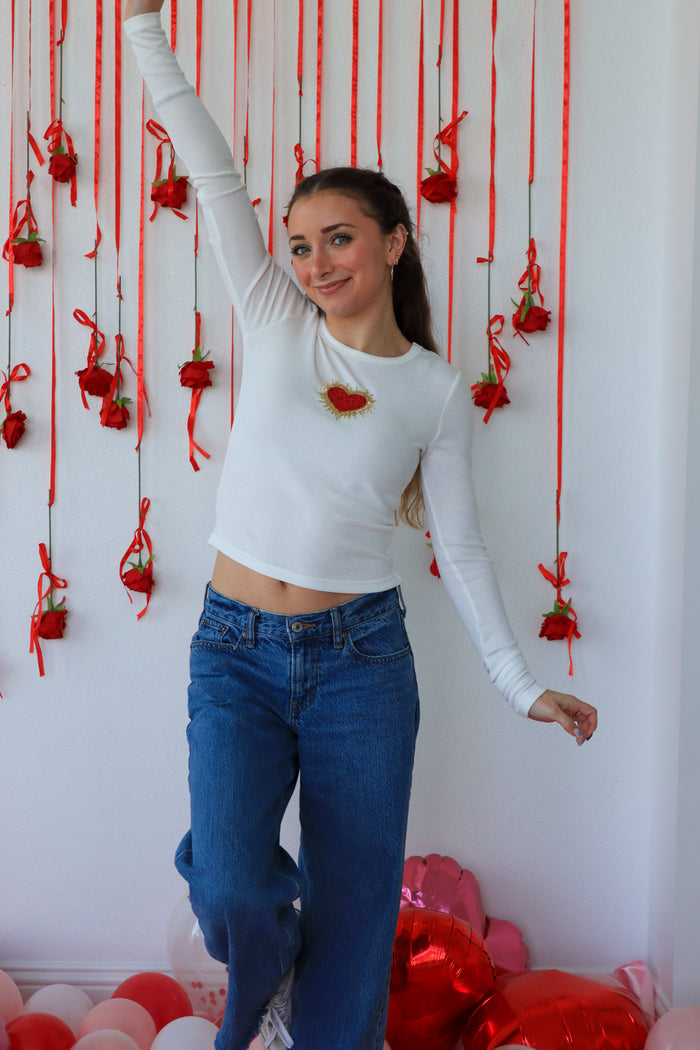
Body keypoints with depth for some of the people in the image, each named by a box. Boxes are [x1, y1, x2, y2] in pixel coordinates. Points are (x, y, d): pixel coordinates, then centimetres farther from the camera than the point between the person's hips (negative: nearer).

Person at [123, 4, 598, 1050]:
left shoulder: (438, 390, 2)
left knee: (356, 915, 6)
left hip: (361, 659, 0)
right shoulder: (276, 323, 3)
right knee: (233, 895, -15)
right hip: (237, 650, 0)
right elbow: (216, 179, -2)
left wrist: (521, 683, 5)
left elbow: (460, 547, 6)